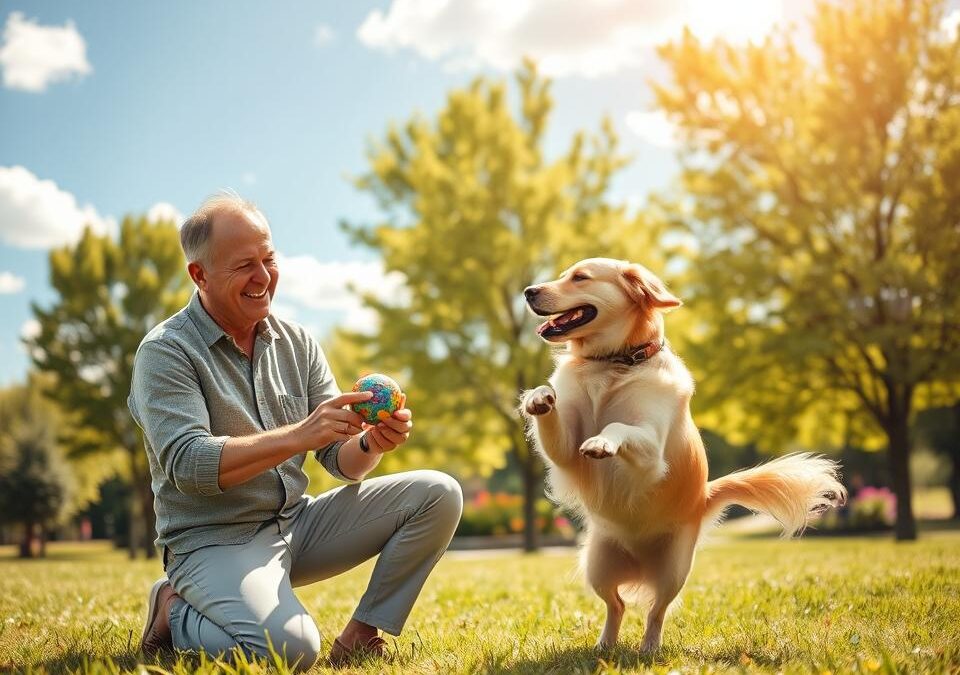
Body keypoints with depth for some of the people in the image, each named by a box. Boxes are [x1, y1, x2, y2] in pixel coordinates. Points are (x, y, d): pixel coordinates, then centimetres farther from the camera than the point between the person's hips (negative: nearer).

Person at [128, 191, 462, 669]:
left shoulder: (296, 342, 6)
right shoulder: (166, 352, -10)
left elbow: (340, 459, 4)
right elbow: (187, 465, -23)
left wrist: (371, 443, -20)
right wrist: (297, 435, -32)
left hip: (297, 523, 6)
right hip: (215, 541, -6)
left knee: (438, 494, -7)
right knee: (291, 647, -33)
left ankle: (361, 637, 0)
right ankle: (176, 616, -2)